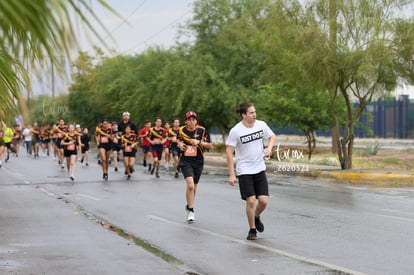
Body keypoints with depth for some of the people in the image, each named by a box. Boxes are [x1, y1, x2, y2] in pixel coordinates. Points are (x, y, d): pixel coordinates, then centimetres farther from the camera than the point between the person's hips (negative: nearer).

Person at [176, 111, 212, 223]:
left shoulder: (202, 130, -5)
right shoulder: (181, 130, 1)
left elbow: (210, 146, -3)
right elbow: (178, 139, 24)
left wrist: (199, 142, -18)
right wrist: (180, 144, 2)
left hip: (198, 162, 1)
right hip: (186, 162, -1)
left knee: (193, 187, 15)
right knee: (190, 185, -20)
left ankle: (189, 206, 41)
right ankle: (191, 211, -10)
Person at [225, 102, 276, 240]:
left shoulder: (261, 124, -2)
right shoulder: (236, 131, -14)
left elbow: (272, 136, 16)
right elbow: (229, 152, -10)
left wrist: (269, 148, -5)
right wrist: (231, 175, -13)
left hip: (259, 169, 4)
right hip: (244, 171, -4)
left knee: (263, 200, -3)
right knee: (251, 200, -9)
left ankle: (256, 217, 30)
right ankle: (252, 229, 12)